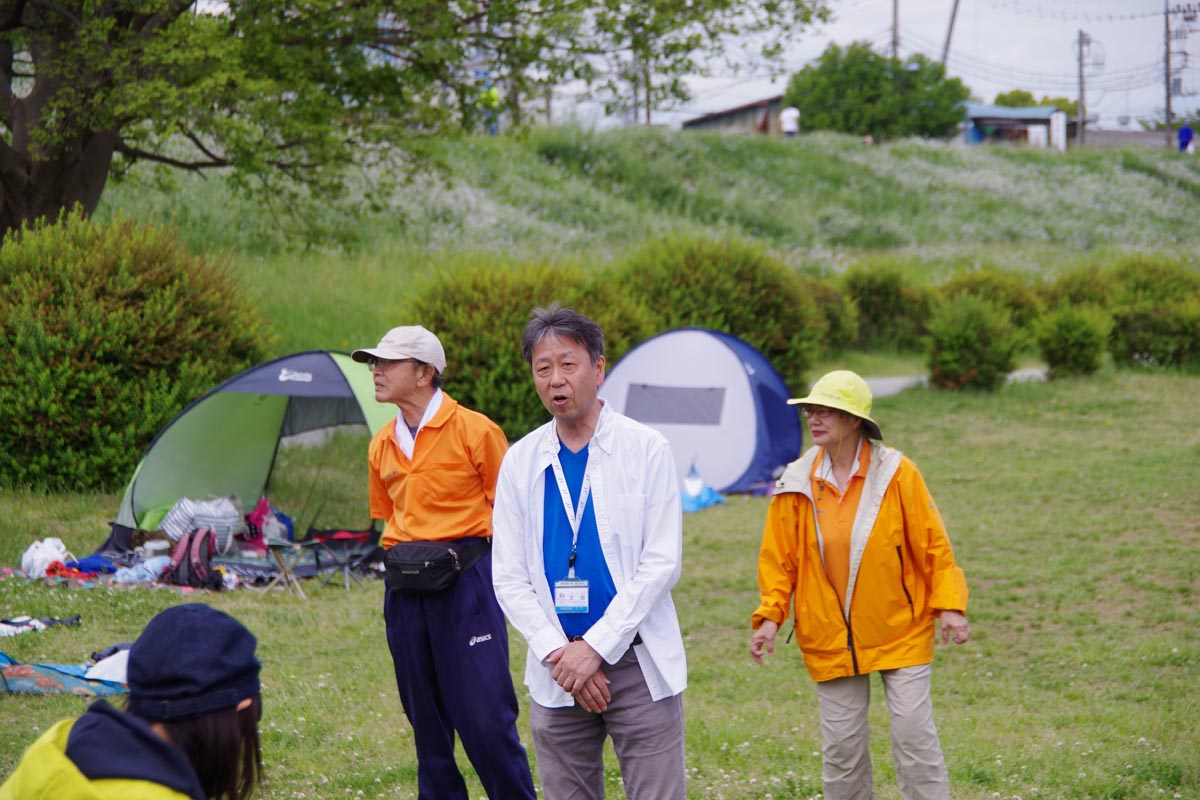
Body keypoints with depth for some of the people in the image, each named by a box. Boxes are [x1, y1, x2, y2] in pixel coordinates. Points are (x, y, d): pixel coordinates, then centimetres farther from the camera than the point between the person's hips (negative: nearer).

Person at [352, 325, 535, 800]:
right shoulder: (382, 446, 10)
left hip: (465, 579, -6)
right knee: (425, 716, 11)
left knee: (484, 714, -8)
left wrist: (468, 551, -11)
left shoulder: (474, 431, -8)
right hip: (406, 588, 6)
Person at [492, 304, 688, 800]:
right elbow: (509, 578, 4)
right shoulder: (521, 461, 7)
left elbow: (661, 563, -7)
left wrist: (595, 647, -13)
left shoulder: (646, 450, -2)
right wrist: (558, 653, -9)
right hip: (556, 672, 3)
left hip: (638, 665, -3)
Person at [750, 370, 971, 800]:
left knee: (914, 736, -5)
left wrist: (948, 605, -11)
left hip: (900, 633, -2)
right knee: (841, 747, 7)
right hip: (830, 640, 3)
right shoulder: (797, 483, -1)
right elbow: (779, 558, 6)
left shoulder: (896, 472, -8)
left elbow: (932, 542, -4)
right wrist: (770, 615, -5)